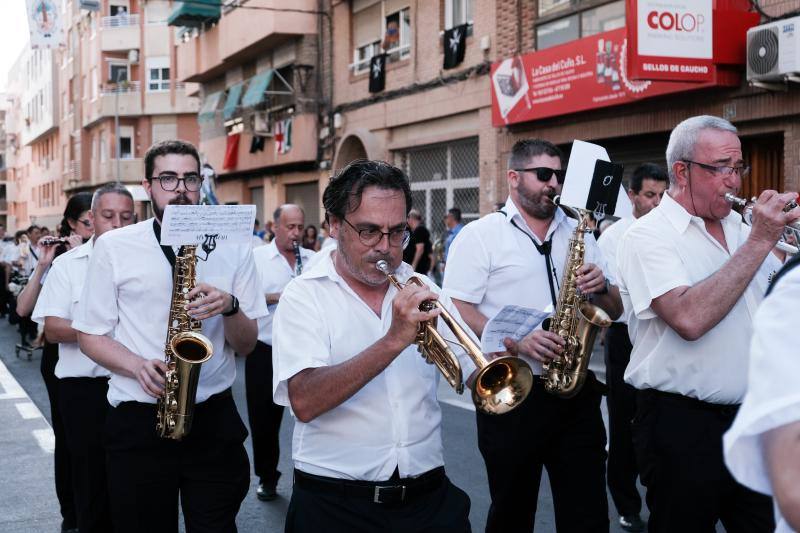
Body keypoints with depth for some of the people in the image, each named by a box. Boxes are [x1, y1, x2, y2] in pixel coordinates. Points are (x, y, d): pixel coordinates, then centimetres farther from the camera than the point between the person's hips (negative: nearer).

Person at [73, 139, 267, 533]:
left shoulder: (233, 248, 5)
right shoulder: (113, 247, 1)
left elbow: (246, 345, 5)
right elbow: (90, 334, 4)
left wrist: (230, 306, -17)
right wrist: (139, 365, -15)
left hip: (214, 417, 1)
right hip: (137, 422, -1)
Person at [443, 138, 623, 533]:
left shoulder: (578, 233, 13)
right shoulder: (480, 236, -2)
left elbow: (615, 311, 15)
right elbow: (458, 310, -10)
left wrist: (601, 288, -7)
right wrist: (514, 340, -23)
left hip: (577, 392, 4)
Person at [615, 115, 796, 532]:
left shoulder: (739, 228, 11)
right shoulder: (647, 236, -11)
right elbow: (689, 319, -27)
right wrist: (757, 242, -21)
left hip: (750, 417, 7)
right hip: (683, 424, -6)